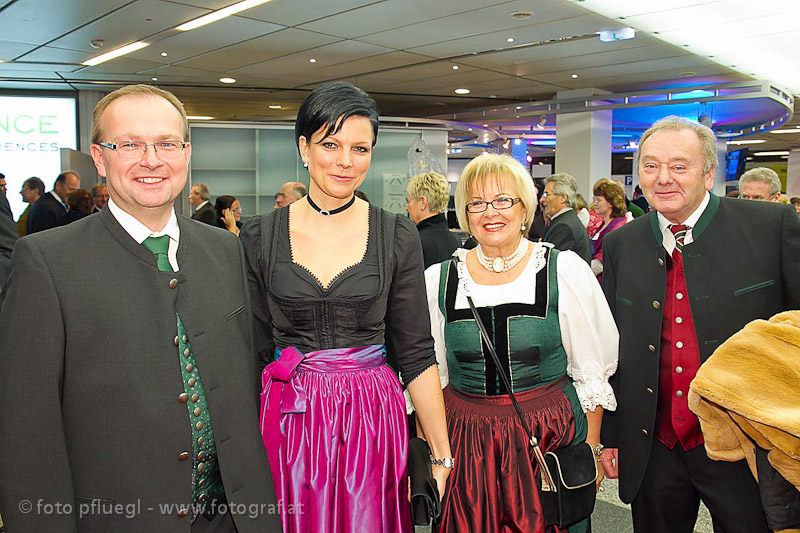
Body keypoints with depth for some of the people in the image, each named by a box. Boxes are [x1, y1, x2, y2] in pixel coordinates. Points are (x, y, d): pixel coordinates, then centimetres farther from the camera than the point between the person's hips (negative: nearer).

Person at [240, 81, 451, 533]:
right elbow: (254, 351, 4)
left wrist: (443, 457, -2)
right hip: (287, 423, 1)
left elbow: (416, 355, -1)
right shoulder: (259, 238, -1)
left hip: (373, 422, 0)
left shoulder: (398, 237, -3)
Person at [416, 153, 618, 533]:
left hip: (550, 437, -1)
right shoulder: (438, 280, 0)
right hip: (465, 446, 1)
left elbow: (592, 372, 1)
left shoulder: (566, 270, -4)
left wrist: (591, 449, 0)